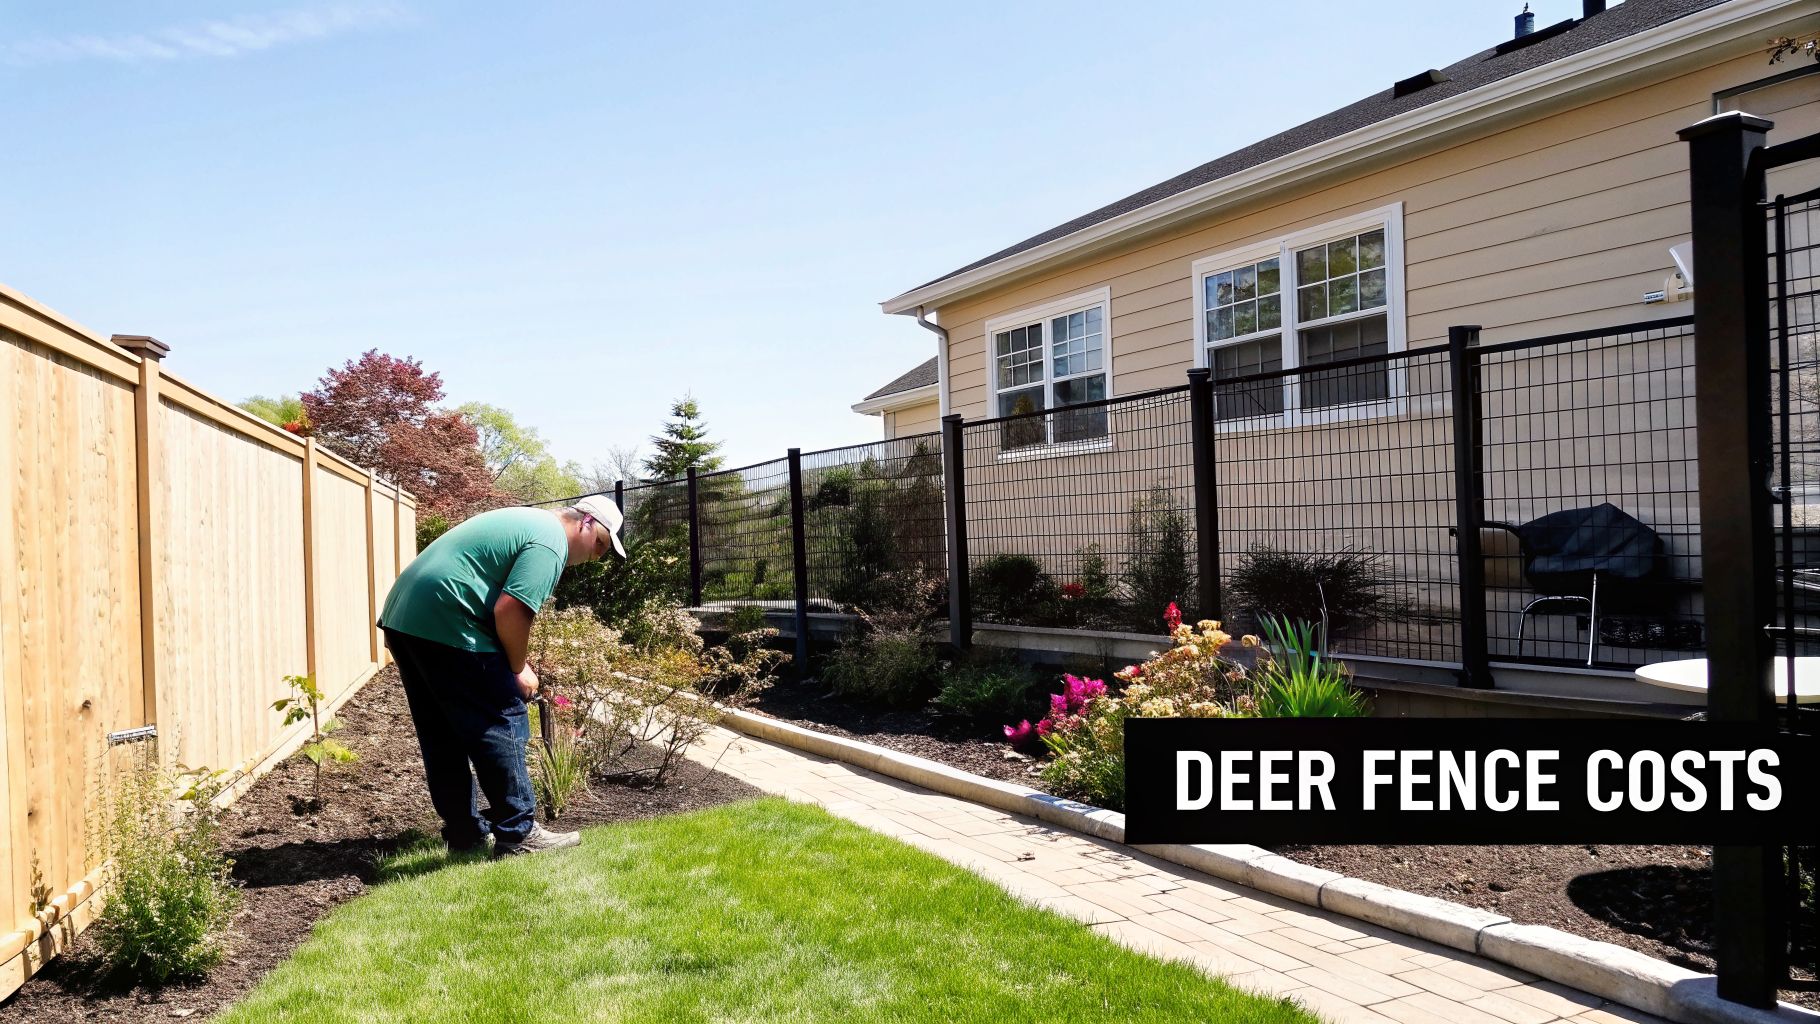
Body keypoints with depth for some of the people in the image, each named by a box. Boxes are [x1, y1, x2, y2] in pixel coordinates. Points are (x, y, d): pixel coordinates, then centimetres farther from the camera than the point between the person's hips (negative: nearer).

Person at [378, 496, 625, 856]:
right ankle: (518, 834, 3)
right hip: (446, 625, -11)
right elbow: (510, 610, -19)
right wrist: (519, 669, -4)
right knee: (502, 724, -3)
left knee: (442, 734, 15)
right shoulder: (551, 541, -9)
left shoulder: (529, 520, 23)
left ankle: (465, 833, 23)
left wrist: (511, 666, 22)